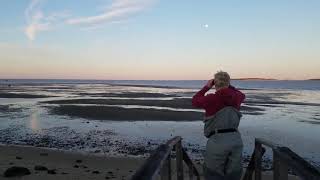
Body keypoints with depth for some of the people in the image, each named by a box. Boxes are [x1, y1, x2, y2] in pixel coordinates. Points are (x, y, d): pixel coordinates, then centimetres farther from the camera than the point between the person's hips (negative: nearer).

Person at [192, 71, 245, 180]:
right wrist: (228, 86, 25)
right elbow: (242, 95, 31)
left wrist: (207, 87, 16)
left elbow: (195, 101, 12)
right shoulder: (236, 97, 5)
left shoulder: (211, 99, -7)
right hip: (235, 140, 4)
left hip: (217, 141, -4)